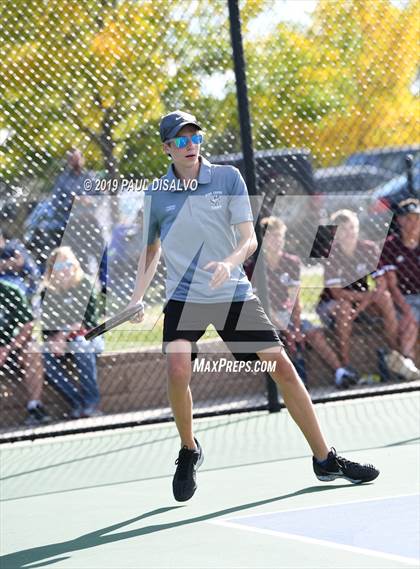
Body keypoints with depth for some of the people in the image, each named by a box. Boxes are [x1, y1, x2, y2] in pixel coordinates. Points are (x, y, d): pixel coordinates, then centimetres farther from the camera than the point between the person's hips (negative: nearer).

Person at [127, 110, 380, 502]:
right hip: (184, 297, -1)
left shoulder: (228, 178, -4)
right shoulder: (155, 195, -1)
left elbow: (249, 238, -7)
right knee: (177, 370, -24)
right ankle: (188, 451, 2)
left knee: (282, 367, -2)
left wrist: (229, 263, -28)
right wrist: (136, 299, 1)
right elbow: (150, 251, 13)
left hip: (235, 293, 1)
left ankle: (325, 459, 10)